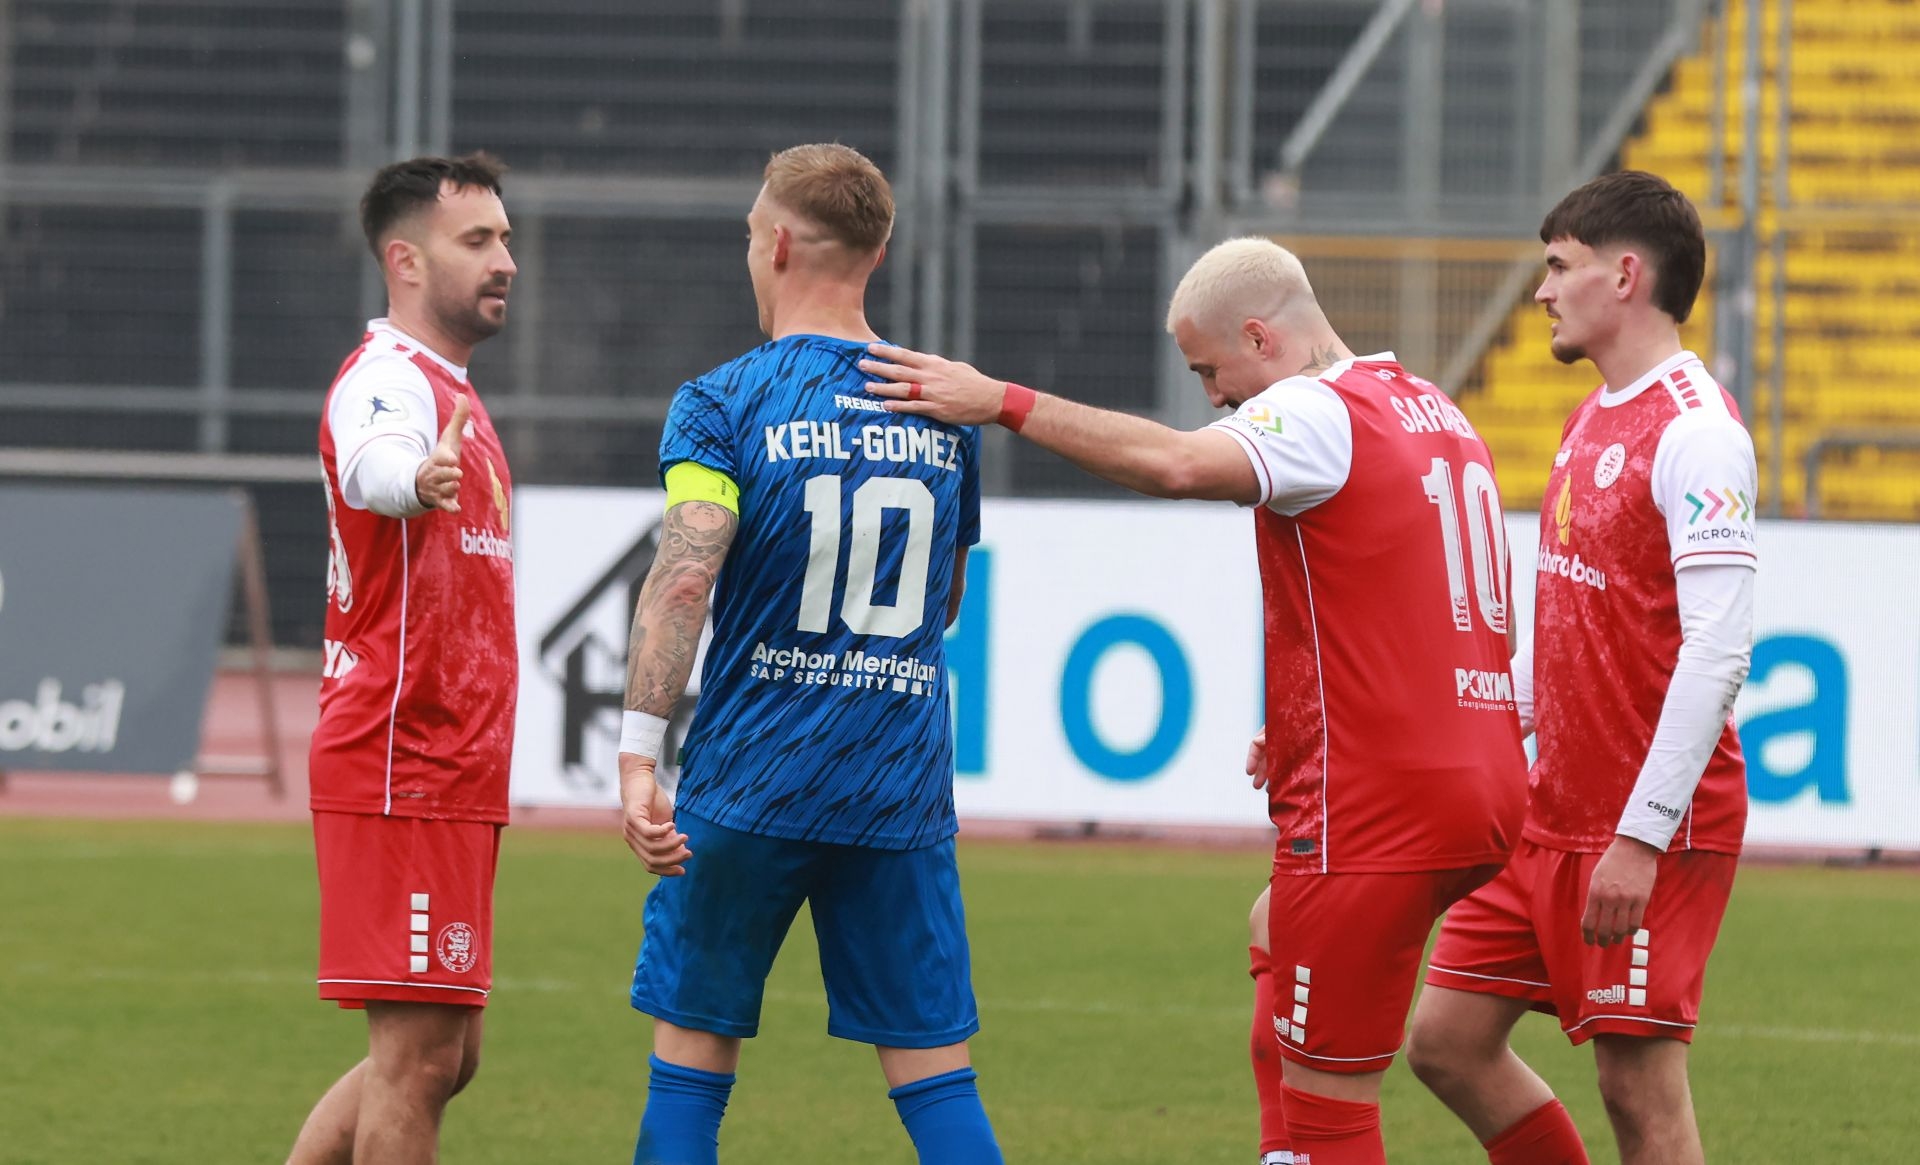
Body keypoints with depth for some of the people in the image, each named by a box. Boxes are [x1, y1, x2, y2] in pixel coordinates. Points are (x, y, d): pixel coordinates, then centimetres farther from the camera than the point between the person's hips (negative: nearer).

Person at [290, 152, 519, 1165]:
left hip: (446, 773, 10)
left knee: (442, 1056, 12)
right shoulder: (390, 379, -13)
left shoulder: (446, 390, 20)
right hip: (400, 769, -10)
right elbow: (372, 468, -37)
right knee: (417, 1055, -10)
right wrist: (418, 480, -59)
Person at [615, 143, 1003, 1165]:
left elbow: (684, 576, -19)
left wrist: (639, 754, -24)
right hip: (904, 790, 3)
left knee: (693, 1054, 8)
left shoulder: (722, 404, -5)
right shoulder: (944, 408, 8)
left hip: (750, 777, -3)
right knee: (935, 1071, 4)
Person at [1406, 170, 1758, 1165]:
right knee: (1448, 1040, 8)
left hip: (1656, 828, -9)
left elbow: (1717, 652, -22)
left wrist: (1641, 838, -25)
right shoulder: (1593, 420, 15)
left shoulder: (1695, 430, -15)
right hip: (1554, 814, 9)